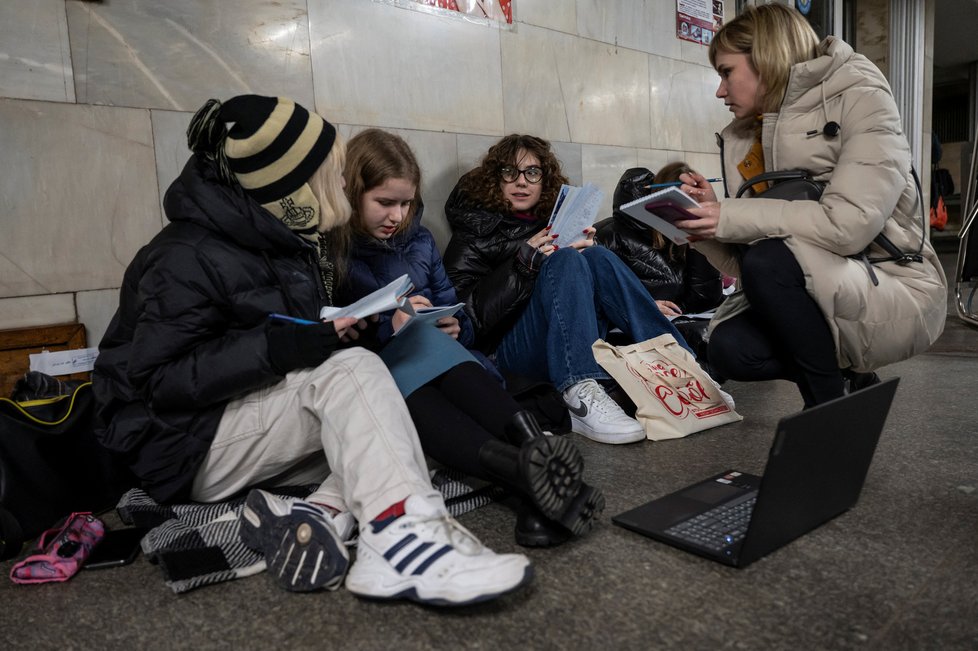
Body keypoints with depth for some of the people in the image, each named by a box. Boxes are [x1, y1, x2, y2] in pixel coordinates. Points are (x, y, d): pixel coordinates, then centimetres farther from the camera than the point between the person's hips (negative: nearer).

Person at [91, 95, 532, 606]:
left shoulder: (289, 238, 7)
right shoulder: (188, 257, -17)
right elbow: (158, 379, -22)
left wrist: (352, 327, -4)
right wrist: (277, 348, -32)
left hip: (265, 417, 8)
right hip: (188, 446, -8)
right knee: (351, 371, -30)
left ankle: (323, 511, -30)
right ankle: (401, 537, -44)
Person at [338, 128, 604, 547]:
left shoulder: (418, 239, 17)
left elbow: (451, 306, 20)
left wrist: (455, 327, -2)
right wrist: (389, 328, -19)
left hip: (434, 357, 3)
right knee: (423, 342, -36)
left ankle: (531, 450, -60)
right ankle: (524, 468, -60)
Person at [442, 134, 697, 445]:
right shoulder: (473, 235, 7)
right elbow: (469, 315, -8)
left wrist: (584, 250, -4)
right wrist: (524, 262, -17)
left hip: (574, 347, 4)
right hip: (510, 348, -4)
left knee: (598, 257, -16)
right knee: (565, 261, -24)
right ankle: (579, 395, -43)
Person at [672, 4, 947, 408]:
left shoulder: (858, 99, -9)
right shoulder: (741, 140, 6)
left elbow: (850, 223, -26)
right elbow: (742, 263, 2)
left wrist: (732, 217, -24)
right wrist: (708, 217, -15)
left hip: (896, 292, -6)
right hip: (814, 296, 6)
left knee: (768, 261, -30)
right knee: (729, 349, -20)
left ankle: (833, 404, -9)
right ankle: (847, 378, 8)